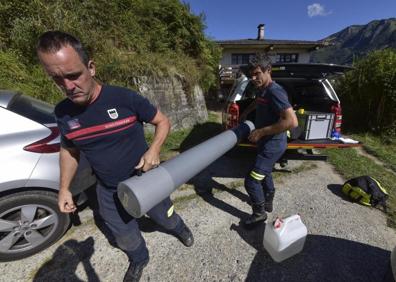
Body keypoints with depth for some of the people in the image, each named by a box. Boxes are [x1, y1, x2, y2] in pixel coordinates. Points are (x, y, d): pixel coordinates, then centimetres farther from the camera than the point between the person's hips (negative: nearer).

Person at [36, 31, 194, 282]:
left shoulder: (126, 98, -22)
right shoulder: (62, 112, -8)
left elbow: (163, 122, -12)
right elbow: (69, 149, 8)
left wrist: (154, 150, -30)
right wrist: (64, 188, 1)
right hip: (109, 192, 4)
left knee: (166, 218, 24)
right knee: (126, 238, 25)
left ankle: (179, 229, 62)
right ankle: (139, 261, 59)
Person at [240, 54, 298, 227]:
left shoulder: (274, 91, -24)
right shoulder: (262, 89, 5)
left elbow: (292, 121, -32)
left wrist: (261, 131, -28)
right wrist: (245, 113, 24)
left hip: (273, 144, -10)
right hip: (267, 142, 10)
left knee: (251, 180, -4)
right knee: (265, 173, 25)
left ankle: (259, 214, 21)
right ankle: (268, 203, 48)